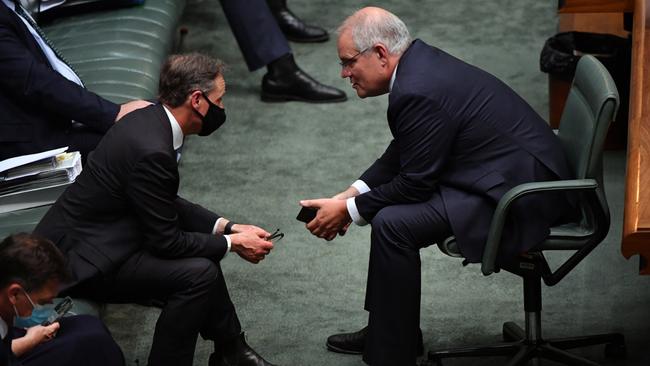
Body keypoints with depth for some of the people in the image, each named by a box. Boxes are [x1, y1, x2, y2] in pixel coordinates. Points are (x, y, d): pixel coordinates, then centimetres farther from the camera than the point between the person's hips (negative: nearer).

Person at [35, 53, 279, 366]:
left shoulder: (149, 120, 3)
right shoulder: (151, 150, -27)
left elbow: (167, 205, 14)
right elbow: (165, 241, -20)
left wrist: (227, 227, 5)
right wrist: (232, 243, -9)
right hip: (78, 259, -11)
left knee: (203, 245, 16)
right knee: (199, 273, -20)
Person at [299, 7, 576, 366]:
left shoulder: (419, 91, -23)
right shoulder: (419, 61, 7)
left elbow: (415, 183, -17)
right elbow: (399, 154, 17)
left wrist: (349, 211, -6)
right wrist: (352, 194, 7)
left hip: (519, 190, -11)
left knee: (393, 224, -19)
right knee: (389, 202, 16)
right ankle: (388, 327, 25)